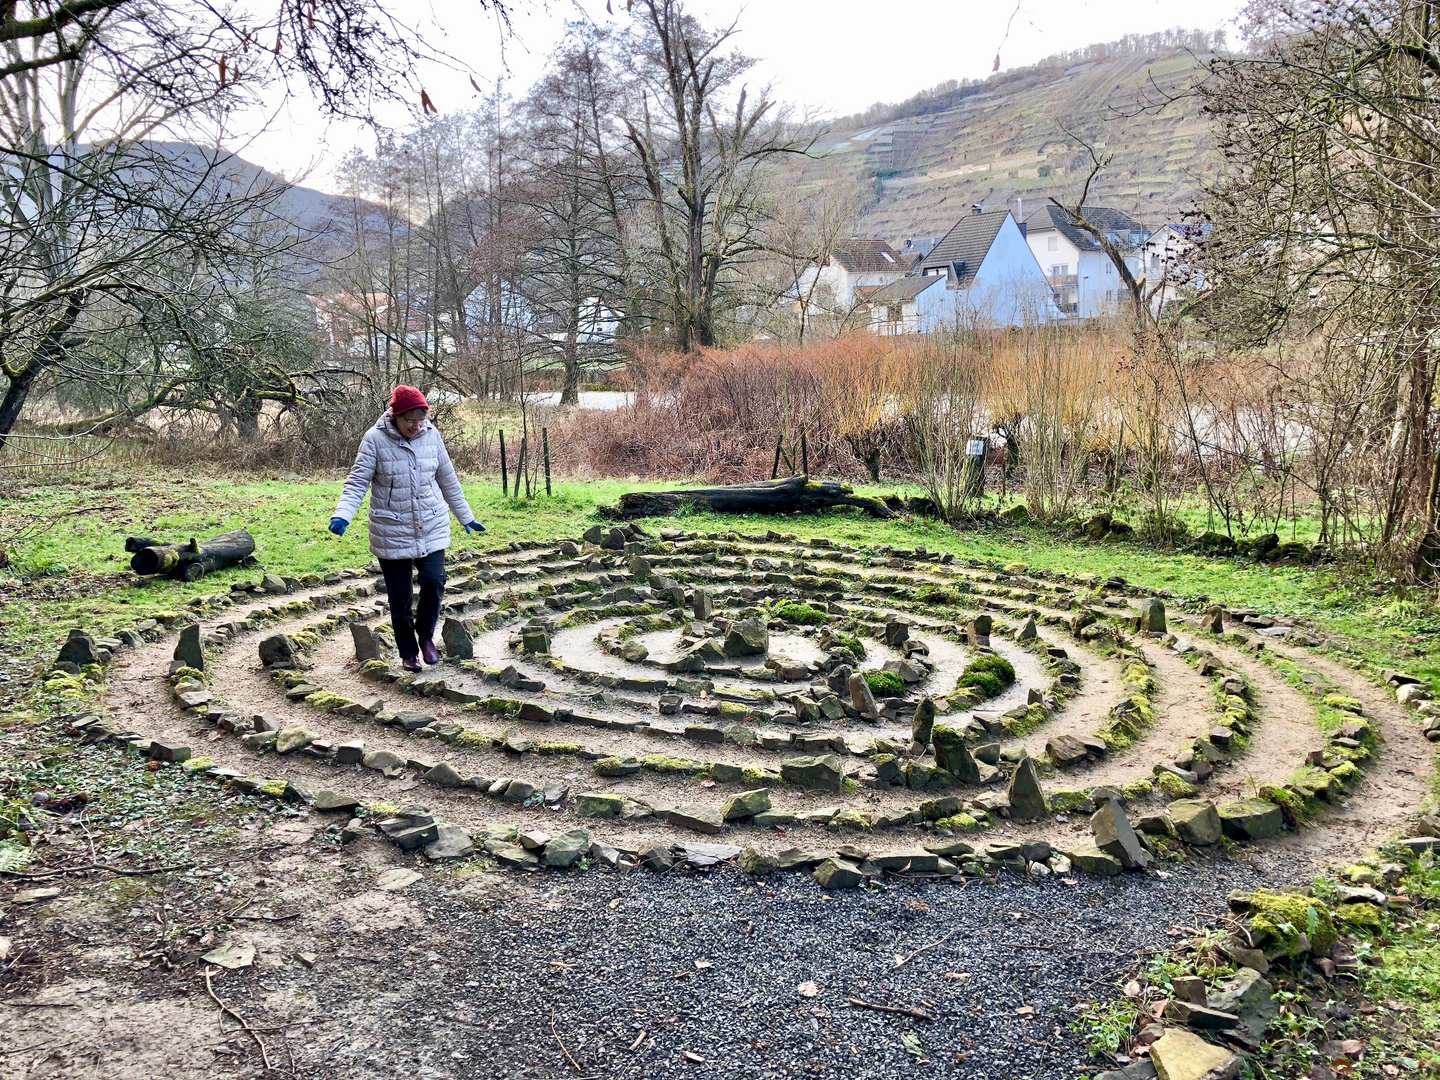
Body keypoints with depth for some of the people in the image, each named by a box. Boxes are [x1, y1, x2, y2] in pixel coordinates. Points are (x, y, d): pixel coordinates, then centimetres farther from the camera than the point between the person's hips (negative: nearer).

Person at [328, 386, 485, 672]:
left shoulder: (431, 435, 0)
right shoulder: (375, 439, -10)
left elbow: (448, 480, 10)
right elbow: (357, 482, -11)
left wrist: (466, 517, 16)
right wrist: (342, 514, -28)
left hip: (432, 527, 2)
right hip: (392, 532, -2)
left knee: (434, 581, -12)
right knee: (399, 597, 5)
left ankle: (426, 636, 14)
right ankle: (408, 653, 23)